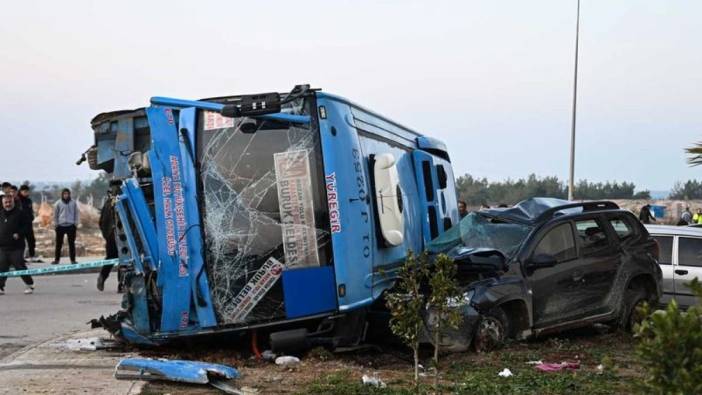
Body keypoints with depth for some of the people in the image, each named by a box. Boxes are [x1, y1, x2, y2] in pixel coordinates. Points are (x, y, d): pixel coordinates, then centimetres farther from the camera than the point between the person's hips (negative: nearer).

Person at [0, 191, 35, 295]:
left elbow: (26, 227, -4)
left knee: (20, 266, -3)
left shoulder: (19, 213, -2)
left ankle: (30, 285, 9)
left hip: (17, 247, -4)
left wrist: (19, 234, -19)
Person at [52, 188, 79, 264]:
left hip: (71, 226, 0)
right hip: (61, 225, 0)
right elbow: (55, 214, 5)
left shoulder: (73, 203, 3)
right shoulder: (58, 203, 1)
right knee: (59, 244, 4)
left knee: (72, 243, 4)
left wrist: (76, 224, 2)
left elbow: (76, 213, 6)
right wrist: (56, 224, 1)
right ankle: (57, 259, 12)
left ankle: (73, 259, 9)